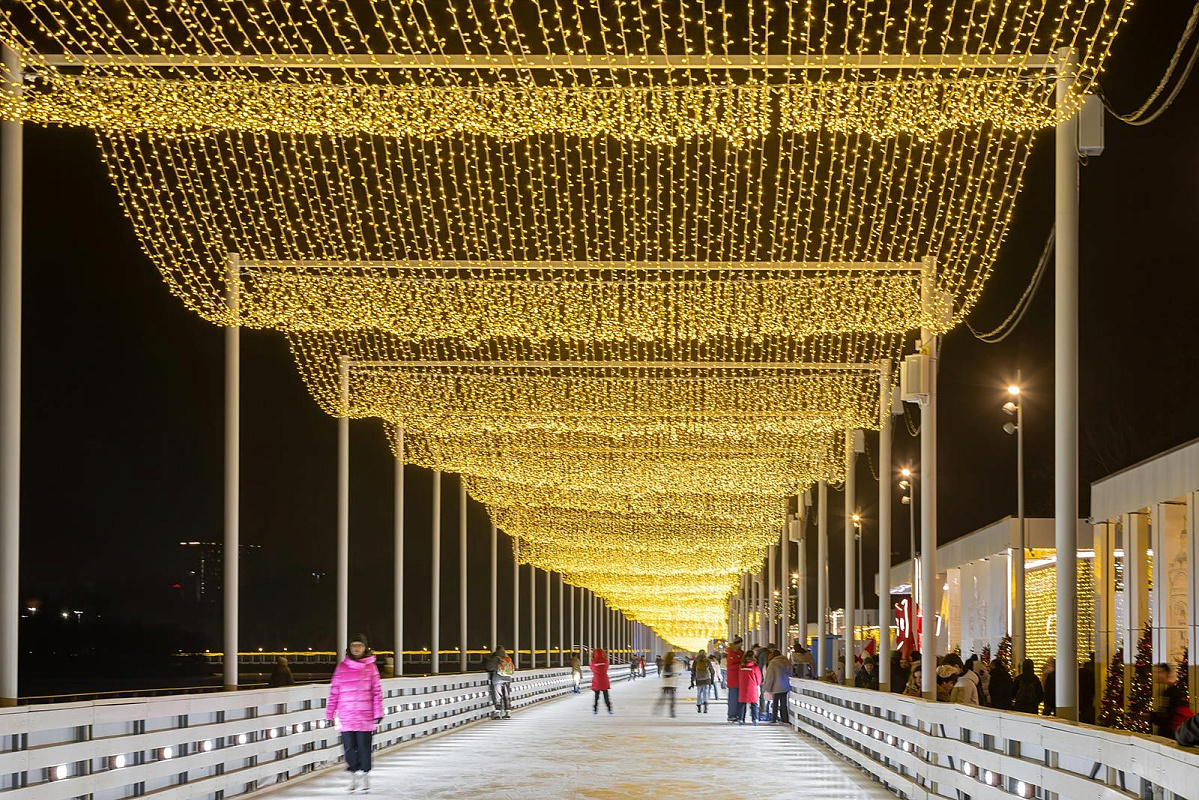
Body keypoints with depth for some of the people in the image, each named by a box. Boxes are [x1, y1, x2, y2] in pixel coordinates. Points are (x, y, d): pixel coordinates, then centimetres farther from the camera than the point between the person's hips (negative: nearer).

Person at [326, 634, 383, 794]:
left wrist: (378, 713, -3)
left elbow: (377, 691, 1)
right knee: (349, 747, 4)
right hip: (346, 716, 1)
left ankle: (365, 776, 18)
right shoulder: (342, 667, 3)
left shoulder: (370, 667, 1)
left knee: (364, 747, 3)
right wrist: (330, 714, 4)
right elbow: (334, 691, 5)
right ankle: (353, 778, 19)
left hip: (365, 716, -1)